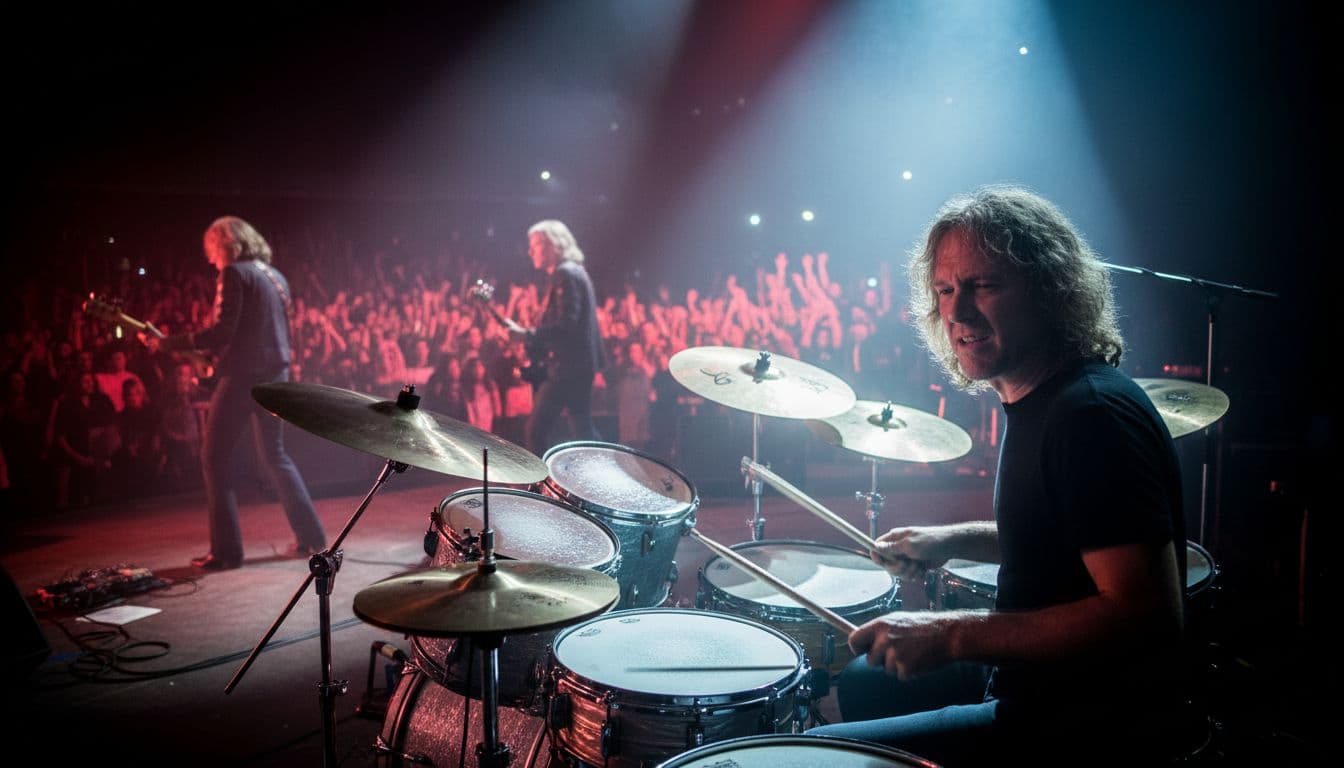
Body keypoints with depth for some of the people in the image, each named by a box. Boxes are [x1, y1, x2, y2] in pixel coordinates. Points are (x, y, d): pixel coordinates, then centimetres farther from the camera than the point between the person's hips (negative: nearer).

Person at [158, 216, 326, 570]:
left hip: (242, 375, -8)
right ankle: (310, 536, 13)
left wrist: (169, 342, -10)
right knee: (274, 454, 17)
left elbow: (222, 331, -17)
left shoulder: (234, 273, -9)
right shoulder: (276, 276, 16)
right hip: (276, 373, 8)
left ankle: (226, 549, -1)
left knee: (215, 457, 1)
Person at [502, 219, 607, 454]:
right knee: (583, 428, 16)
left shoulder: (566, 274, -14)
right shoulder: (573, 272, 18)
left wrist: (526, 334, -23)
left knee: (537, 428, -8)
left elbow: (566, 325, -23)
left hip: (568, 365, -11)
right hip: (579, 364, 11)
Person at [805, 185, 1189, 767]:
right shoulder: (1039, 398, 5)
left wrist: (953, 636, -28)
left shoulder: (1094, 414, -26)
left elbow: (1148, 613, -31)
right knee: (859, 680, 27)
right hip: (1035, 684, 10)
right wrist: (955, 541, 7)